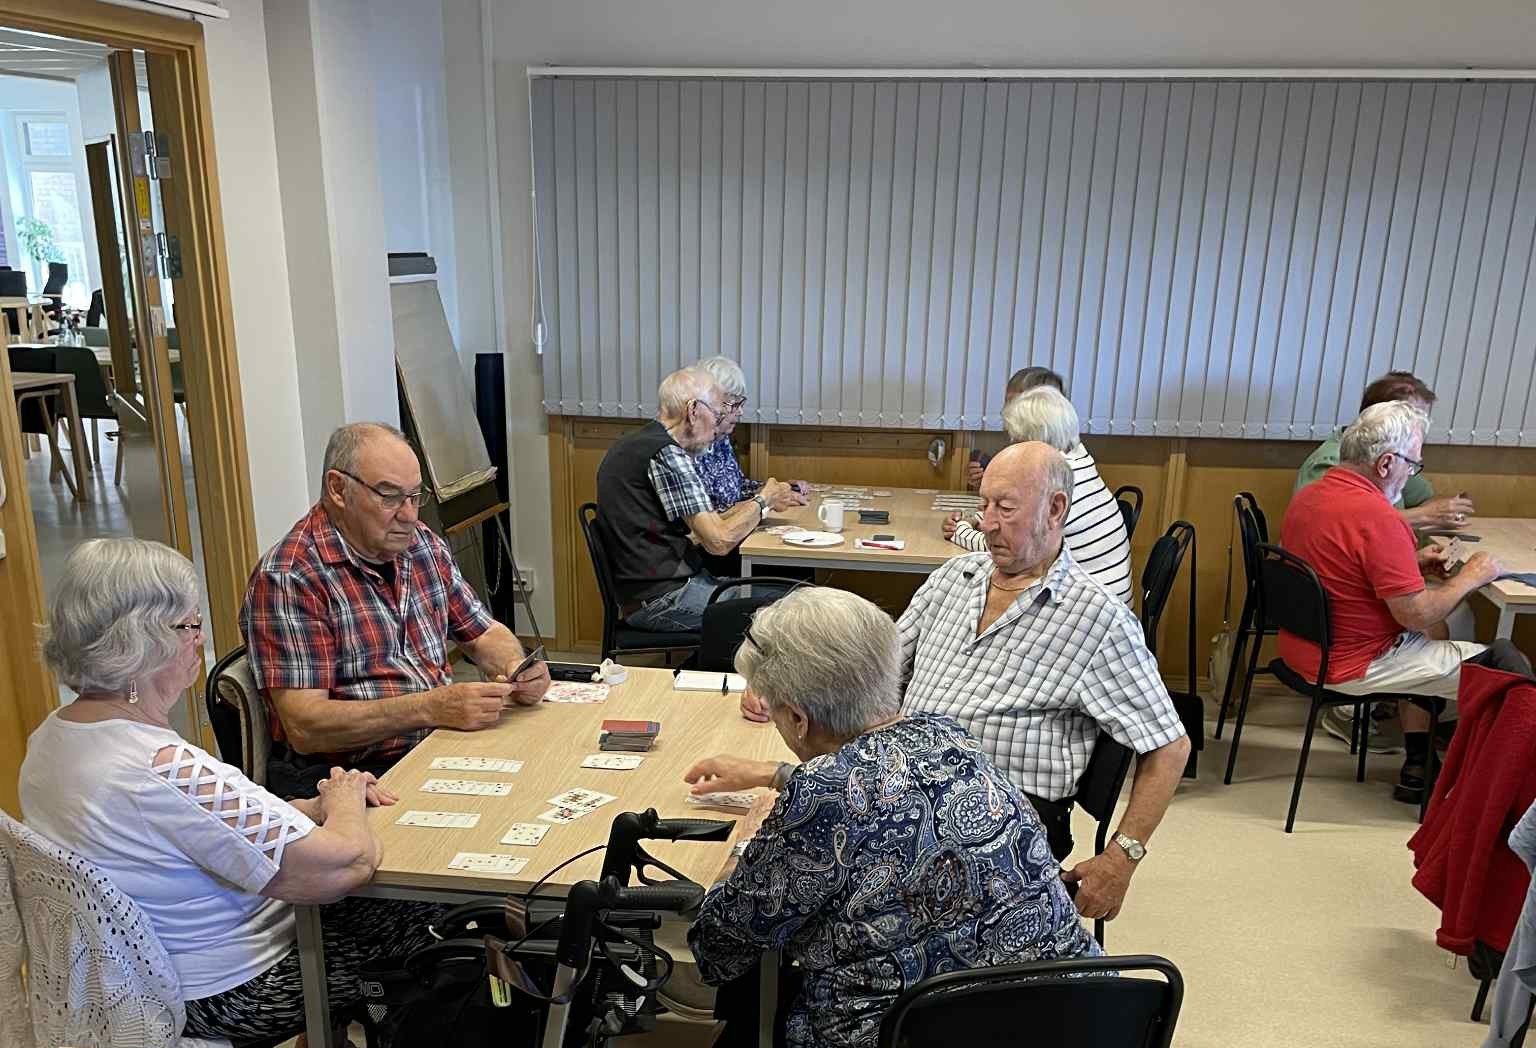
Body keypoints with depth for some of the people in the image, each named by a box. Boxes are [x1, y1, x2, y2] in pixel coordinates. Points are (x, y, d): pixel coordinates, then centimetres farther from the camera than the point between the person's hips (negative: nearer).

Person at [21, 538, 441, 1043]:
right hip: (228, 994, -9)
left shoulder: (53, 735, -4)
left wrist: (315, 807, -2)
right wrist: (344, 804, -11)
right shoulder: (168, 770, -36)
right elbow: (347, 865, -32)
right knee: (434, 907, 8)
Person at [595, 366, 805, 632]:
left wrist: (764, 501, 13)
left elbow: (700, 524, 17)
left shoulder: (634, 445, 14)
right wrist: (763, 501, -2)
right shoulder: (667, 455, -16)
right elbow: (719, 541, -18)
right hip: (662, 599, -10)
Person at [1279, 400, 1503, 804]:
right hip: (1346, 668, -9)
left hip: (1303, 648, 9)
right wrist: (1470, 577, -5)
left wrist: (1411, 562, 12)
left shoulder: (1309, 494, 3)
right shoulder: (1377, 517, -25)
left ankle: (1418, 768, 31)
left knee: (1431, 635, 31)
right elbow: (1416, 614, -21)